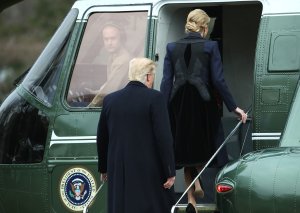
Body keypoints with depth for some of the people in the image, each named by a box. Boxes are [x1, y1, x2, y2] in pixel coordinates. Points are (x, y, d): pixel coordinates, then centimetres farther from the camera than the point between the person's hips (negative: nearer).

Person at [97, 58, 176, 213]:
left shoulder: (110, 100, 6)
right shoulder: (154, 98, -9)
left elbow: (101, 138, 14)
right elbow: (164, 137, -13)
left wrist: (104, 168, 27)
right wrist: (170, 172, -8)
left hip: (118, 173, 5)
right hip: (148, 173, -4)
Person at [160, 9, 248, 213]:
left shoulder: (172, 47, 3)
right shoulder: (210, 47, -5)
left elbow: (166, 81, 0)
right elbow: (218, 80, -7)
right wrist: (234, 107, -1)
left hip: (179, 104, 2)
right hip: (203, 103, -2)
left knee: (186, 148, 12)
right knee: (203, 145, 17)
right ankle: (199, 181, -9)